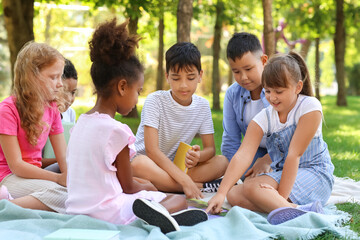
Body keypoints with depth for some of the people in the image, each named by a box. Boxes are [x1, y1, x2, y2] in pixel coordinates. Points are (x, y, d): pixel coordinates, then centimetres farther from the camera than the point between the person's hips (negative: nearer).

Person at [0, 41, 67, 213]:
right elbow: (16, 165, -15)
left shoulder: (51, 108, 9)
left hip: (33, 174, 8)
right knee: (65, 194, -31)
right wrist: (58, 178, -22)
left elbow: (63, 157, 5)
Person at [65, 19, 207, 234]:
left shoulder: (81, 123, 10)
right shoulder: (115, 131, -16)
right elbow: (129, 187, -4)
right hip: (106, 213, -9)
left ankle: (152, 213, -7)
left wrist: (139, 184, 23)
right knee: (180, 200, 0)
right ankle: (157, 212, -32)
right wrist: (146, 188, 17)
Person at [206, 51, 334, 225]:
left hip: (314, 173, -7)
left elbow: (294, 154, -20)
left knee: (252, 187, -28)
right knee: (234, 195, -17)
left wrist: (281, 196, -24)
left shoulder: (310, 107, -14)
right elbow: (243, 155, -15)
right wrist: (221, 193, -27)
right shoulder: (263, 118, -1)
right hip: (281, 173, 7)